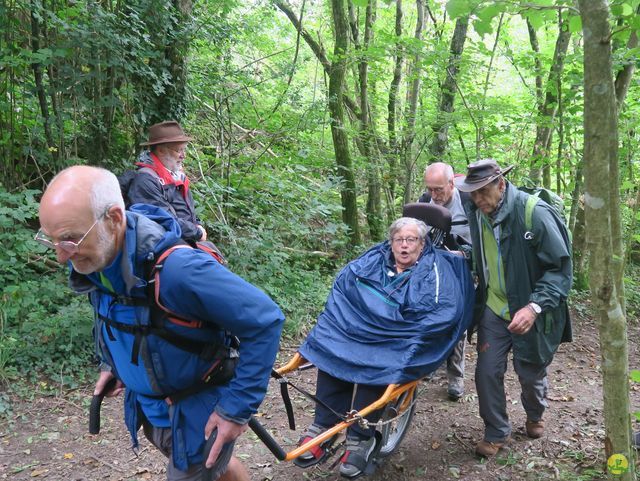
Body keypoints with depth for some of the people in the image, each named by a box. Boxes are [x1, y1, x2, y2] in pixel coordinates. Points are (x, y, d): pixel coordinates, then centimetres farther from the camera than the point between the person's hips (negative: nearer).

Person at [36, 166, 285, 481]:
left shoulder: (176, 270, -38)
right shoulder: (94, 261, -13)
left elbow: (265, 320, -32)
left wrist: (238, 408, -26)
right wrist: (112, 363, 7)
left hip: (198, 410, -7)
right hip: (147, 403, 7)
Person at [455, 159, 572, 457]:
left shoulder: (534, 213, -23)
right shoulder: (475, 213, -4)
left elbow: (560, 268, -21)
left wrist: (535, 306, -30)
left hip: (531, 312, -4)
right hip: (494, 309, 4)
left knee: (531, 374, 12)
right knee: (487, 372, 1)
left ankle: (535, 415, 45)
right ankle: (496, 432, 24)